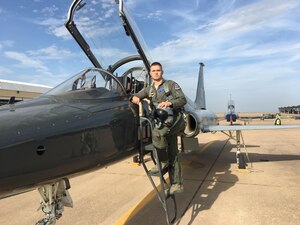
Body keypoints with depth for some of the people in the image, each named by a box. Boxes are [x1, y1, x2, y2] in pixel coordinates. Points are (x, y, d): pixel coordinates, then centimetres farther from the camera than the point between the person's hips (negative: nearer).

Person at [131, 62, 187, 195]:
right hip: (162, 122, 5)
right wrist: (134, 98, -16)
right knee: (172, 154, 7)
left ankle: (163, 161, -13)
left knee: (157, 132, -33)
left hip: (175, 119, -5)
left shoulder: (171, 84, 4)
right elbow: (136, 97, 8)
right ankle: (177, 184, 15)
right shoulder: (149, 89, 18)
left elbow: (183, 100, -5)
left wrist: (169, 103, -23)